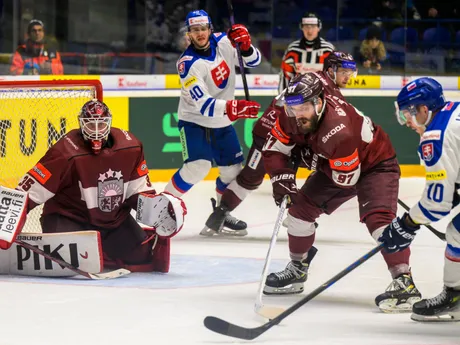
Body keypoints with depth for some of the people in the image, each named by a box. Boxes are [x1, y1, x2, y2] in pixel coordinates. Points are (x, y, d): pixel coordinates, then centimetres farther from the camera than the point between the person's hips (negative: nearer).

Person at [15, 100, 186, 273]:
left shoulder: (130, 147, -6)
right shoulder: (67, 152, -21)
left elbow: (139, 190, 6)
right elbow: (32, 188, -20)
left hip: (114, 220, 5)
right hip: (69, 218, -5)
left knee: (143, 256, -6)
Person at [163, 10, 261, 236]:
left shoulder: (223, 43, -9)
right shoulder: (188, 64, -26)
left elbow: (253, 61, -3)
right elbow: (202, 105, -30)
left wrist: (245, 46, -25)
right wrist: (233, 108, -43)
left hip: (221, 122, 6)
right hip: (194, 121, -6)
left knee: (233, 170, 8)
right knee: (198, 166, -24)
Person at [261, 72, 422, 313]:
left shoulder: (339, 130, -40)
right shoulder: (292, 117, -17)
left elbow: (346, 179, -32)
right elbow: (273, 149, -3)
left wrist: (316, 160, -19)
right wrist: (281, 177, -17)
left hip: (375, 164, -9)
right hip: (333, 165, 9)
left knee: (377, 217, -28)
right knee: (301, 206, 5)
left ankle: (404, 283, -35)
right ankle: (297, 270, 24)